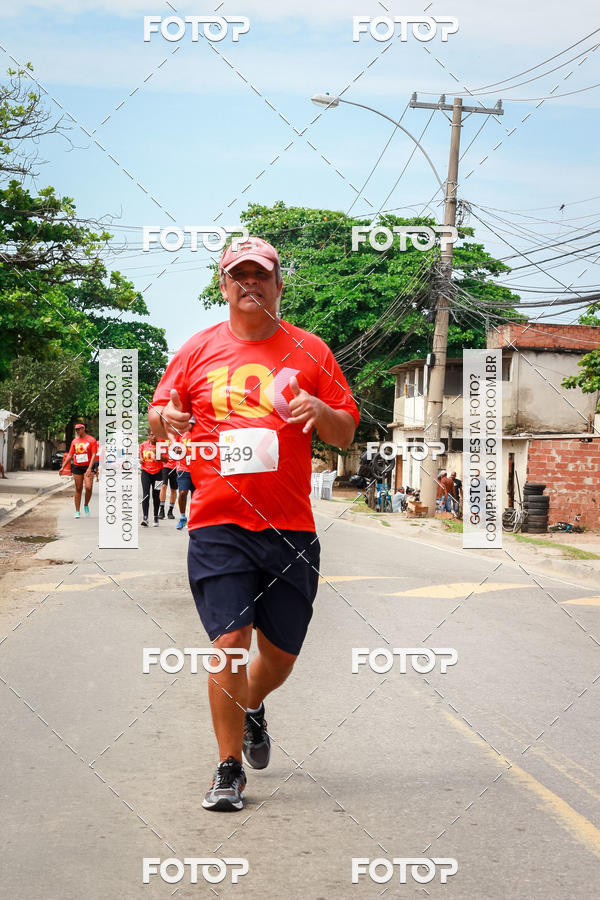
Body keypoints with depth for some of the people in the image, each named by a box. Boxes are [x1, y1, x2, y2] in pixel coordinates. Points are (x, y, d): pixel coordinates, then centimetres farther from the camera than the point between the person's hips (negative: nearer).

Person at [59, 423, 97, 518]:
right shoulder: (74, 441, 9)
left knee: (88, 487, -17)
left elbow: (94, 455, -9)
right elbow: (70, 455, 15)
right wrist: (63, 467, 9)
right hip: (76, 467, 3)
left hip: (88, 467, -3)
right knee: (78, 489, 5)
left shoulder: (91, 440, -3)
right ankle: (77, 511, 10)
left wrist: (89, 468, -20)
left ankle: (86, 505, 8)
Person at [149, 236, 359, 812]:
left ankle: (252, 709, 43)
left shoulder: (309, 352, 7)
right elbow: (159, 415, 13)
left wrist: (320, 411, -12)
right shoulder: (198, 350, 8)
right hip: (217, 526, -1)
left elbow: (347, 434, 9)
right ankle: (229, 769, 8)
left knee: (280, 653, 9)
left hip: (290, 528, 1)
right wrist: (165, 418, -10)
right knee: (230, 642, -9)